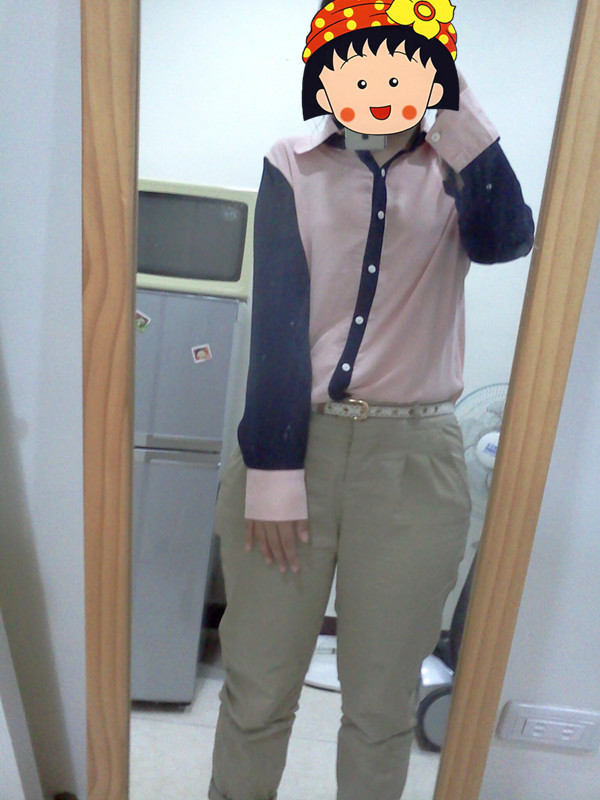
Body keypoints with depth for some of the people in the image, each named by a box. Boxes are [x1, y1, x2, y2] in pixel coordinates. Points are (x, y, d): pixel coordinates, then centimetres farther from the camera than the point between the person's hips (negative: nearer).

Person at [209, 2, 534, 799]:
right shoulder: (293, 168, 6)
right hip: (294, 435, 0)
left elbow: (505, 240, -15)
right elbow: (277, 320, -5)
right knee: (257, 688, 10)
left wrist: (462, 114, -7)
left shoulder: (454, 174, 9)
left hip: (413, 457, 1)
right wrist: (271, 469, -10)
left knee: (382, 702, 11)